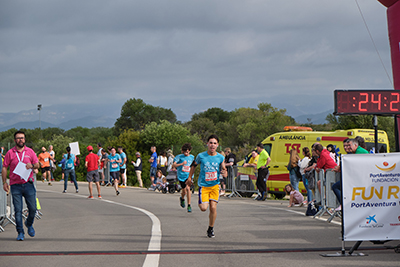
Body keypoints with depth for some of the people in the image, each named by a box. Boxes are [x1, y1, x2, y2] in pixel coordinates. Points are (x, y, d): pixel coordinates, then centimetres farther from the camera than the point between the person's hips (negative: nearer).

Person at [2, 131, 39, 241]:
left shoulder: (30, 152, 8)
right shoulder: (10, 153, 4)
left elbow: (37, 165, 11)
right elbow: (4, 168, 5)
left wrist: (32, 166, -12)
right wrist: (4, 182, -3)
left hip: (28, 184, 1)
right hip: (15, 185, -1)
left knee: (32, 208, 0)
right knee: (18, 210, -3)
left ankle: (29, 224, 29)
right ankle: (20, 233, 4)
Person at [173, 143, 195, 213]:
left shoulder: (192, 157, 6)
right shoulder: (179, 157, -4)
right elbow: (173, 165, -10)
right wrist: (181, 164, -21)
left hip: (188, 176, 1)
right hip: (181, 176, -1)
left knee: (188, 188, -20)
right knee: (184, 191, 6)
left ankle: (189, 205, -14)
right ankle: (182, 198, 43)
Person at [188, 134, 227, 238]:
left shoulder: (220, 157, -3)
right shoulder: (201, 156, -7)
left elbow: (223, 170, 4)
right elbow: (194, 165, 10)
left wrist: (224, 173, -20)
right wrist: (189, 178, 13)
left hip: (215, 185, 1)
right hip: (203, 185, -1)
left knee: (213, 208, -5)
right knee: (203, 208, -13)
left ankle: (211, 229, 13)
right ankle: (201, 202, 25)